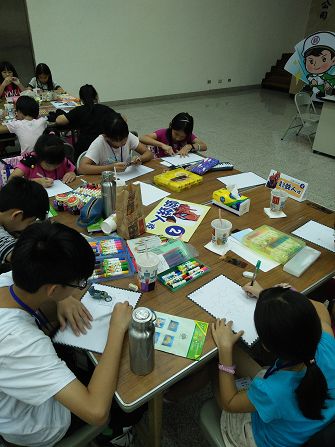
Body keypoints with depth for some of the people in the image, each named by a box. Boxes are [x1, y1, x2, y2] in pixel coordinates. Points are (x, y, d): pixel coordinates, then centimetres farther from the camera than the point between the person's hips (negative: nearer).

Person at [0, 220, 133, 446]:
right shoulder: (20, 343, -44)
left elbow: (35, 277, 3)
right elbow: (97, 412, -44)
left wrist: (63, 299, -14)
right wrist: (118, 329, -35)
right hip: (33, 427, -6)